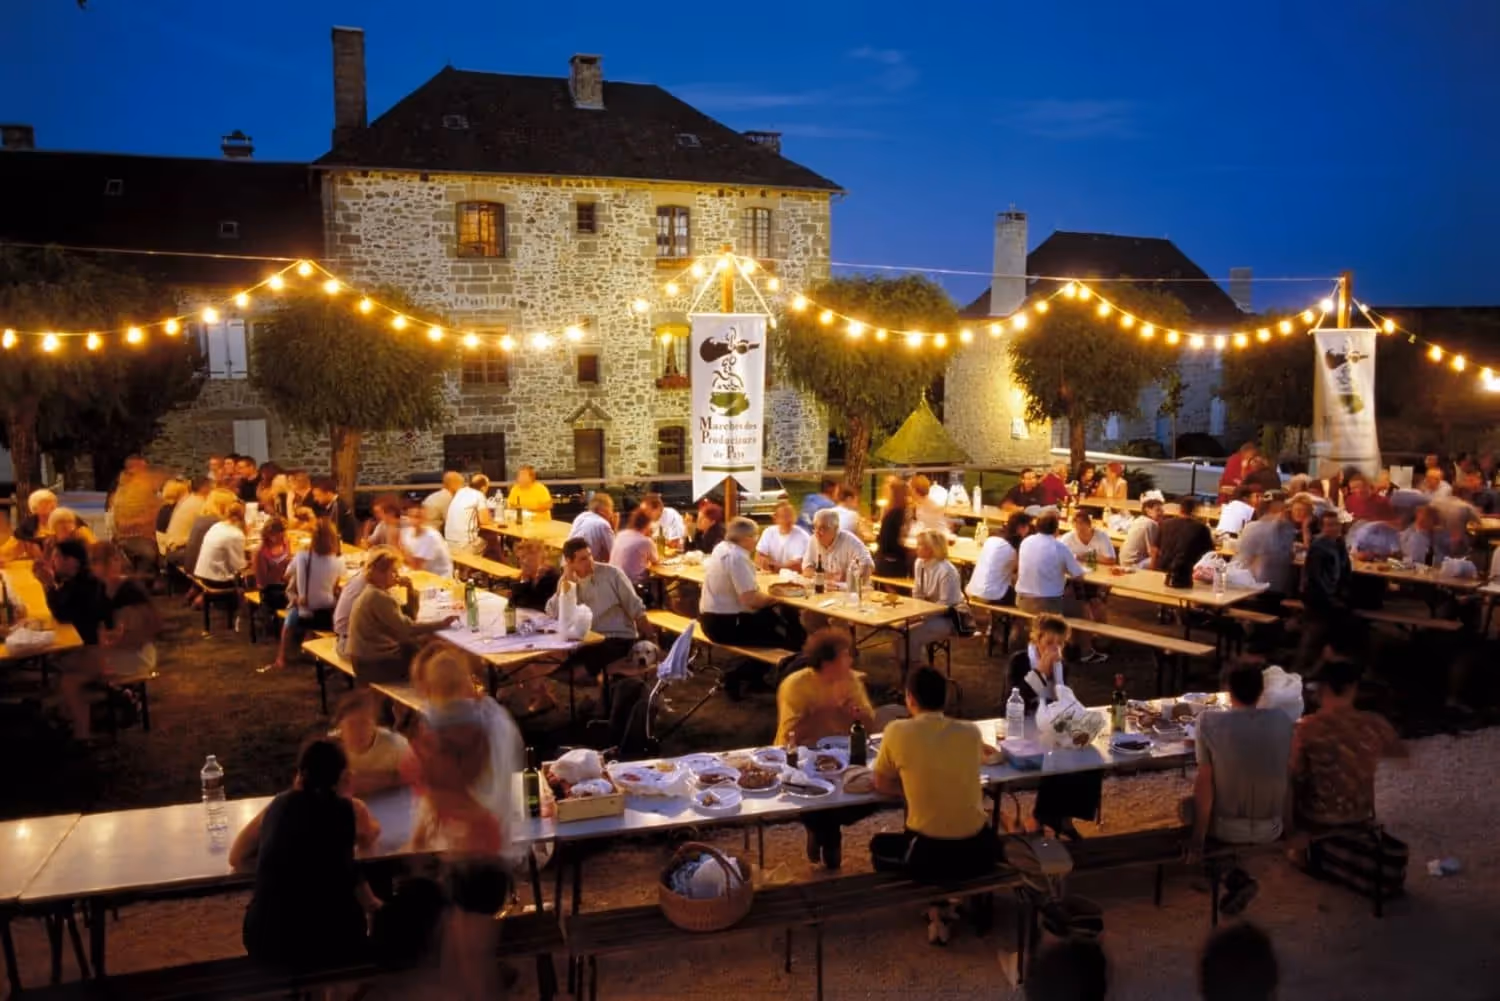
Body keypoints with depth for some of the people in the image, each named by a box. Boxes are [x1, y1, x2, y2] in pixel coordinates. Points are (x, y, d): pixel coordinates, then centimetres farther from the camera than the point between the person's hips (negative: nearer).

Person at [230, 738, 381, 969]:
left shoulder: (277, 804, 9)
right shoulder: (351, 809, 0)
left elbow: (236, 857, 18)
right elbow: (370, 839, 21)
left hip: (265, 942, 3)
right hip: (328, 944, -3)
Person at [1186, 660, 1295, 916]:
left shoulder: (1209, 722, -18)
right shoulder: (1283, 720, -9)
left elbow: (1204, 785, -15)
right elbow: (1288, 773, 3)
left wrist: (1198, 840, -5)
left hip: (1226, 829, -3)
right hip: (1271, 830, 3)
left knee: (1188, 805, 29)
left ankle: (1236, 878, 16)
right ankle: (1237, 879, 26)